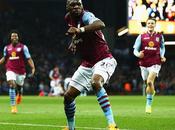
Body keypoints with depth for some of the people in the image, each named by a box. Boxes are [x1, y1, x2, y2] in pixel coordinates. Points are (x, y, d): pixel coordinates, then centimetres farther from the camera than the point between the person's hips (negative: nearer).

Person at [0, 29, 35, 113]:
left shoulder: (23, 47, -5)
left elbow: (29, 59, -6)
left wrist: (33, 68, -17)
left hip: (20, 70, 0)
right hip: (10, 70, 0)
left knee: (19, 86, 15)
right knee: (11, 85, -19)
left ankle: (19, 94, 56)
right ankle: (13, 106, -18)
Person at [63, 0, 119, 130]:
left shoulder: (86, 16, -18)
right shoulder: (69, 18, 6)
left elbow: (101, 24, -43)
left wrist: (80, 30, -52)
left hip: (103, 60, -8)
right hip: (87, 64, 8)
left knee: (95, 82, -38)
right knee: (68, 96, 7)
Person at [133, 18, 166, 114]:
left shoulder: (160, 36, 6)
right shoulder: (141, 37, 4)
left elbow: (162, 47, 23)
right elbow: (135, 49, 2)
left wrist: (162, 56, 5)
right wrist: (138, 54, -21)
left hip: (155, 63, -2)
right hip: (144, 63, 2)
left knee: (150, 82, -23)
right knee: (147, 84, 11)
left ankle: (148, 105, -16)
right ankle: (152, 92, 47)